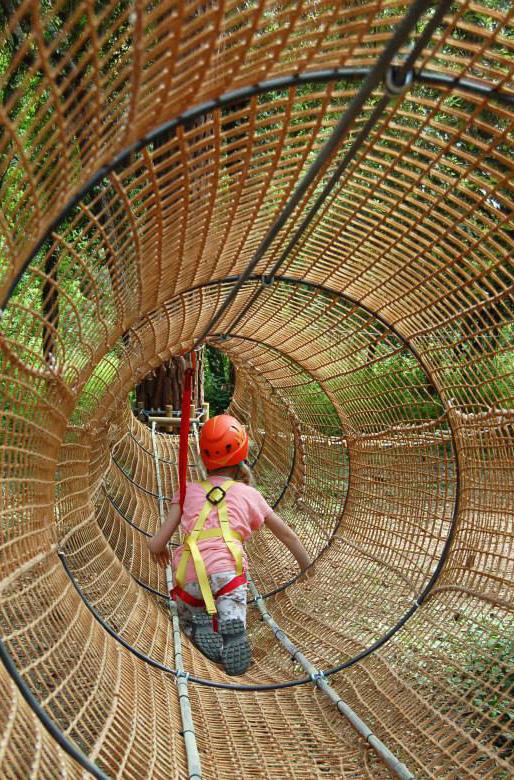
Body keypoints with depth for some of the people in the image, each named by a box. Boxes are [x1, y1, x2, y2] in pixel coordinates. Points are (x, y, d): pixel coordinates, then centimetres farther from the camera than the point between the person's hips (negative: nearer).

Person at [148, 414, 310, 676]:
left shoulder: (189, 490, 19)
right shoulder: (248, 494, 18)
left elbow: (156, 545, 13)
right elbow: (289, 537, 27)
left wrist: (159, 551, 38)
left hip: (188, 578, 2)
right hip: (226, 572, -2)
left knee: (190, 619, 26)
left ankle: (202, 629, -7)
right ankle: (231, 625, -31)